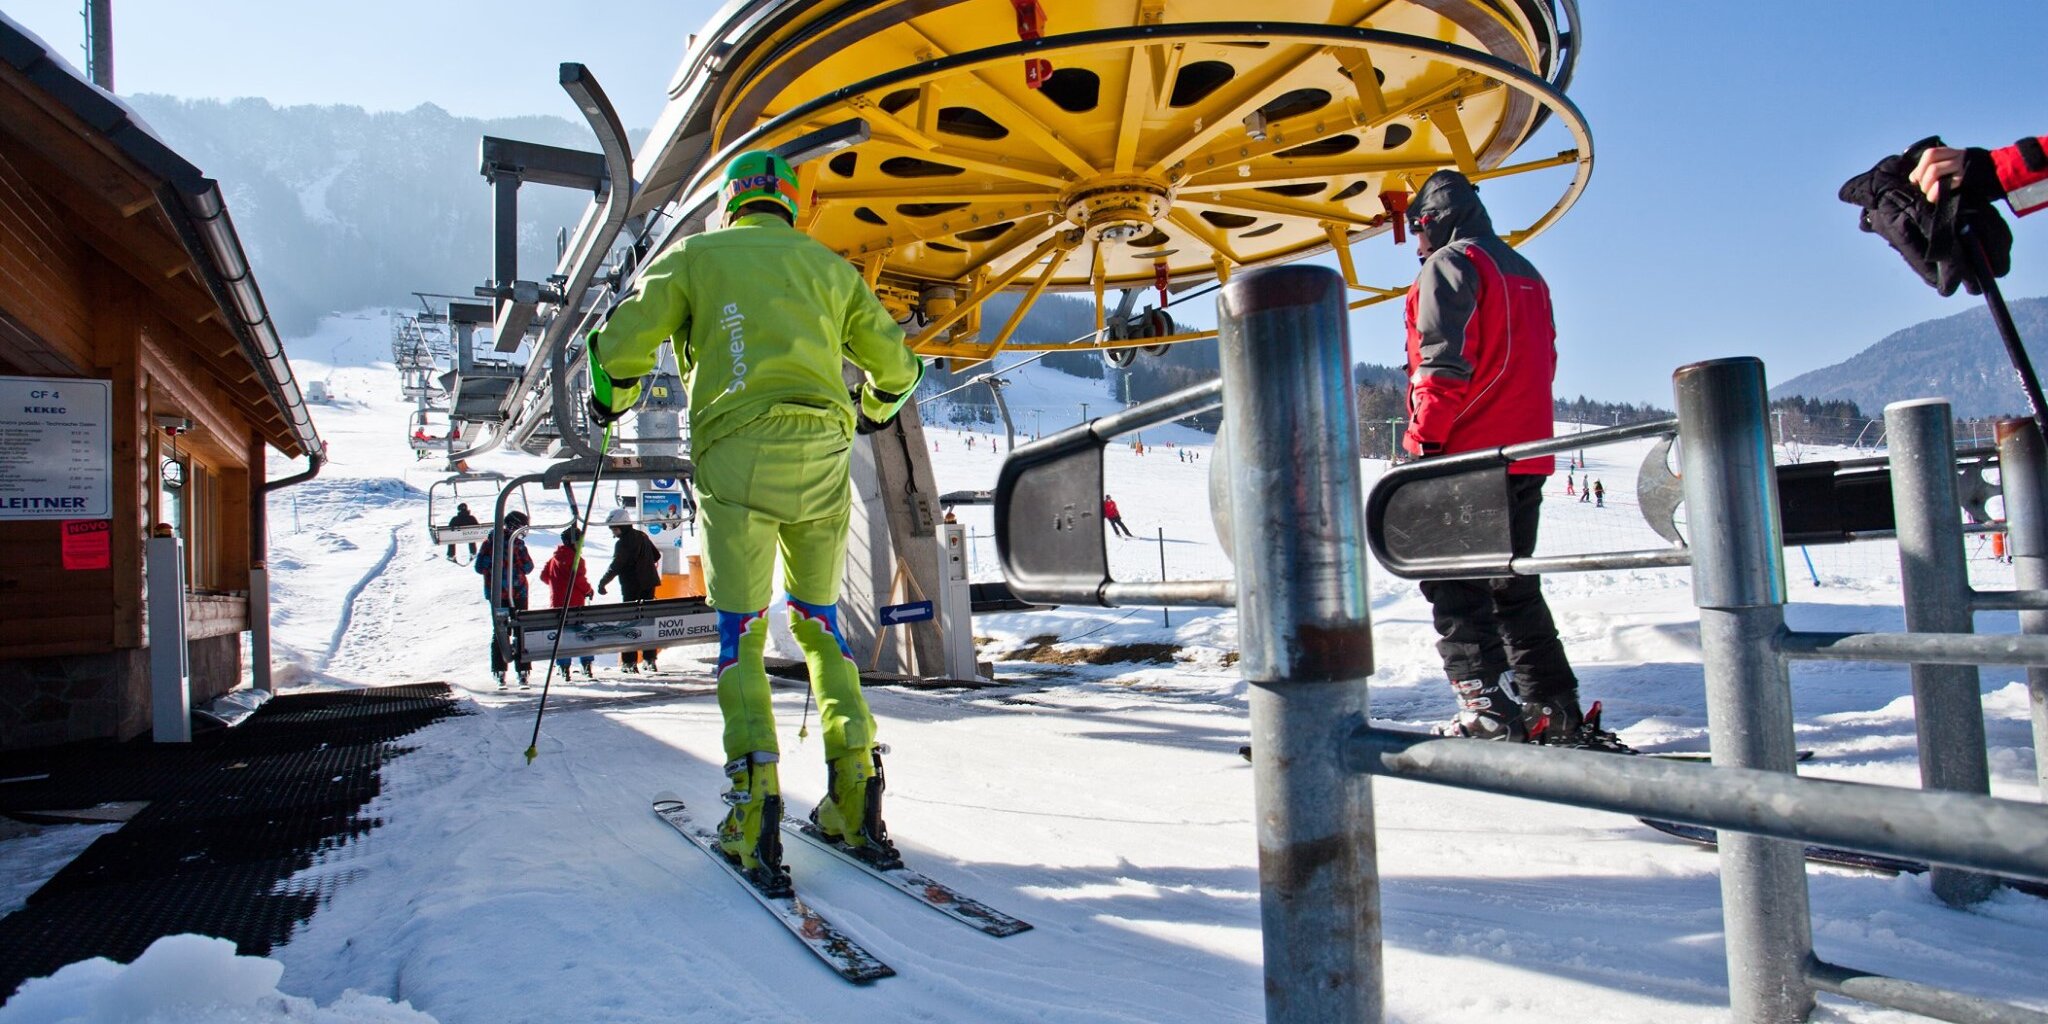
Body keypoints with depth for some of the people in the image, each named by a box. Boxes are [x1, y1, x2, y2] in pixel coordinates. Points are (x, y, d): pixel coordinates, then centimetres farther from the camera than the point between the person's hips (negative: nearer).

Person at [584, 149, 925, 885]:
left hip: (737, 455, -2)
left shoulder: (696, 255, 14)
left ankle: (756, 801, -8)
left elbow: (624, 342, 5)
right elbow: (896, 366, 20)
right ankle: (855, 795, 7)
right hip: (823, 456, 3)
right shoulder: (829, 266, 20)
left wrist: (610, 403, 26)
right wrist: (872, 412, 41)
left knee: (740, 630, 4)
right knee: (818, 618, 15)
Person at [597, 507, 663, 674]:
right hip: (649, 584, 7)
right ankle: (650, 659, 15)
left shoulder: (622, 543, -14)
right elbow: (656, 556, 20)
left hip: (632, 589, -7)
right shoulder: (642, 536, 10)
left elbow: (615, 566, -18)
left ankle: (630, 661, -3)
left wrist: (602, 582, -10)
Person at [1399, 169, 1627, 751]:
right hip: (1526, 455, 9)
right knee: (1514, 584, 14)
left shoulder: (1449, 265, -4)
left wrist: (1424, 440, -15)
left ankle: (1486, 714, -10)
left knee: (1453, 586, -5)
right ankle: (1555, 713, 14)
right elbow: (1540, 364, 22)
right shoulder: (1526, 273, 23)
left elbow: (1445, 362, -16)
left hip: (1463, 457, -8)